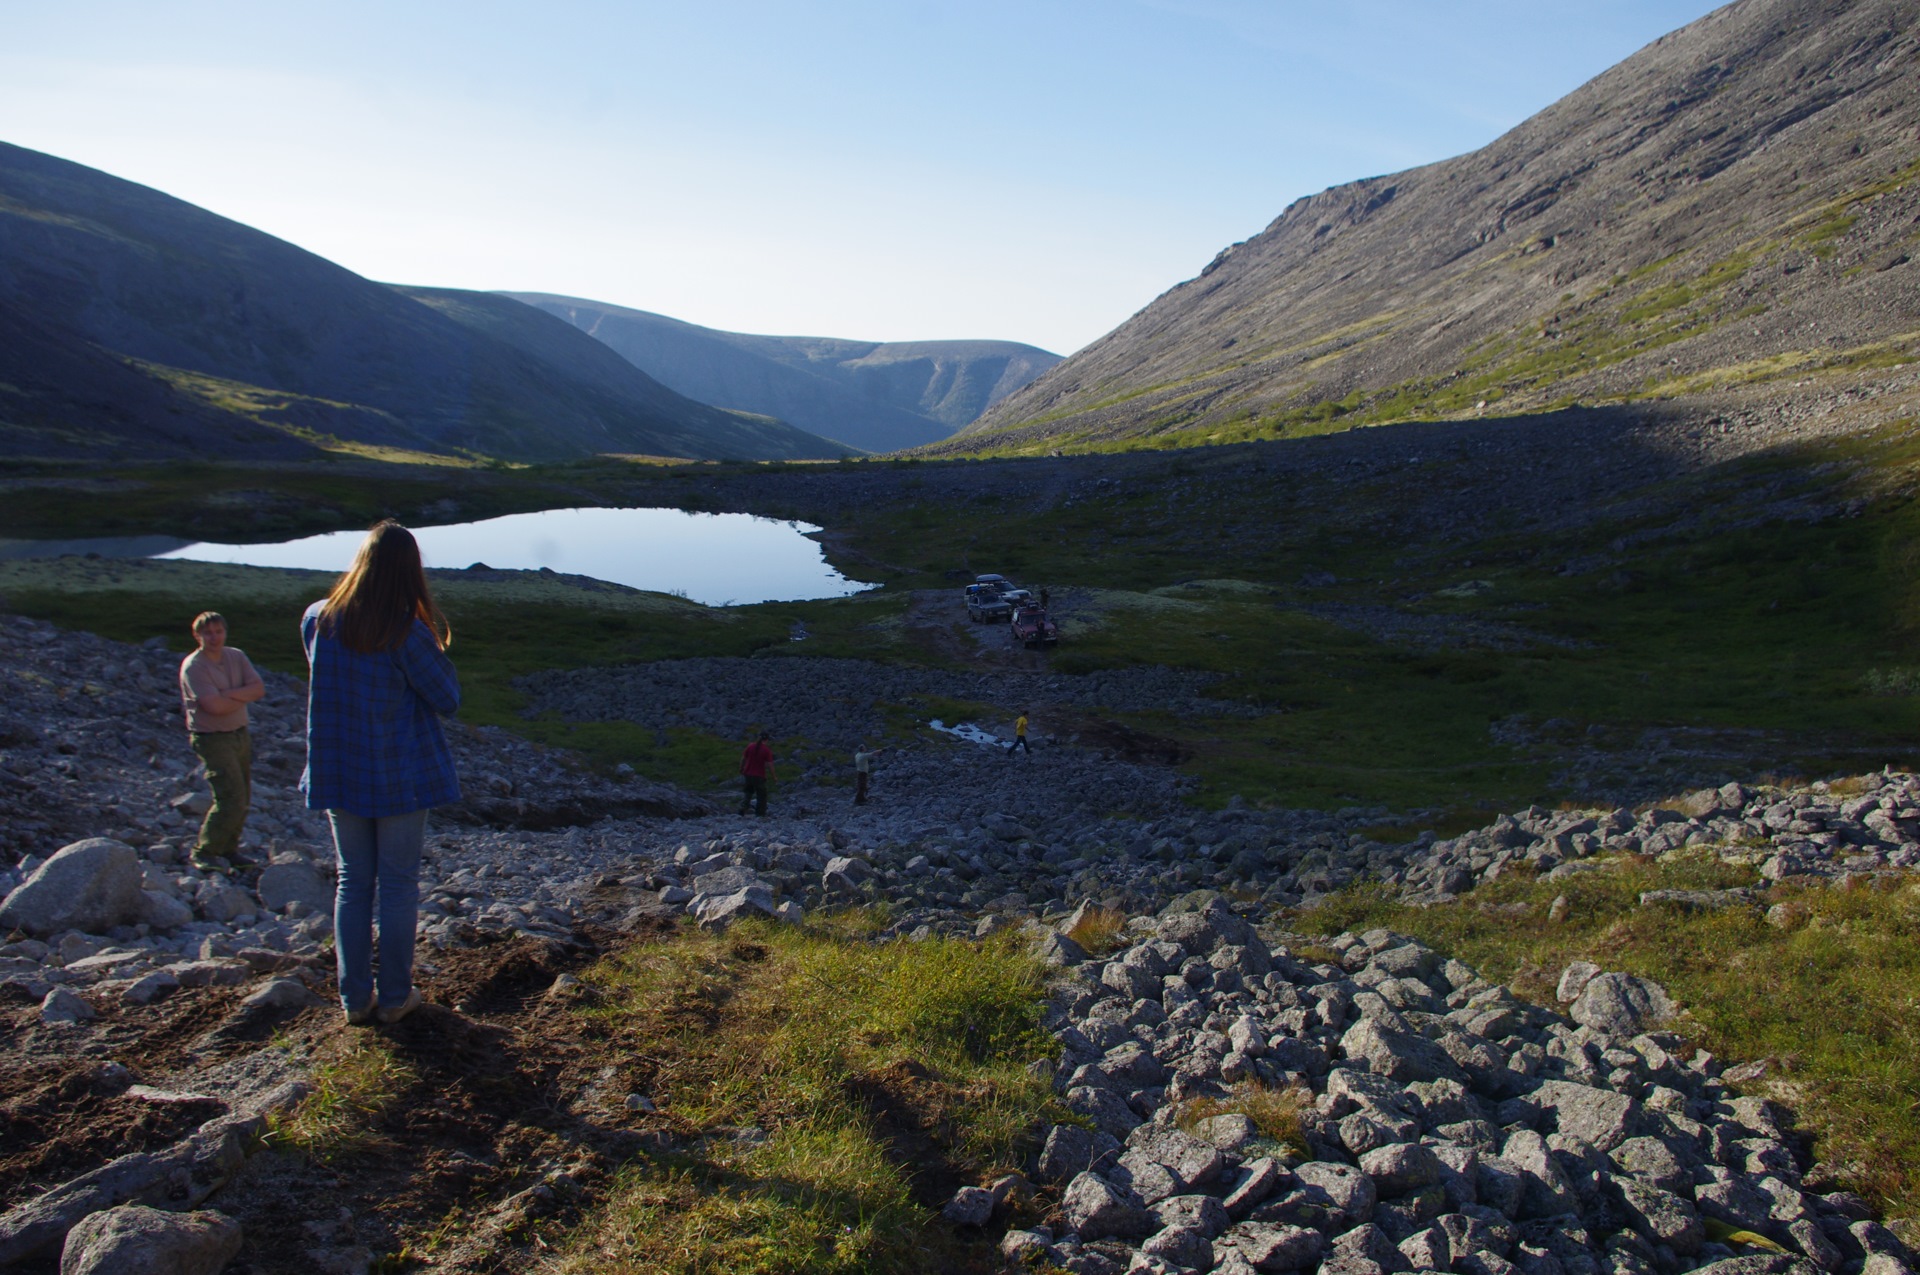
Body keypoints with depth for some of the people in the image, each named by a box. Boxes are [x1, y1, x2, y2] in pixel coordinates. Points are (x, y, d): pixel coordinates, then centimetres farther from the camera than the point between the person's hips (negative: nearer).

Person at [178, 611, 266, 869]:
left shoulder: (237, 657, 6)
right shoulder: (192, 666, -14)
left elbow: (259, 689, -3)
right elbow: (216, 706, -23)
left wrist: (228, 694, -17)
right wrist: (244, 697, -7)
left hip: (240, 734, 7)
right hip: (212, 739, -7)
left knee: (242, 800, 11)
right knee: (231, 799, -12)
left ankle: (228, 850, 26)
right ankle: (204, 853, 4)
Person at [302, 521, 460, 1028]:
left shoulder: (317, 620, -4)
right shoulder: (407, 633, -19)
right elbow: (447, 698, -9)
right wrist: (435, 649, 1)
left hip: (338, 775, 4)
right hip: (400, 776, -4)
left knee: (353, 882, 15)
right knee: (398, 886, 9)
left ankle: (355, 998, 20)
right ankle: (394, 997, 17)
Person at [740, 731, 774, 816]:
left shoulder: (750, 746, -1)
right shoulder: (767, 750, -12)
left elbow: (743, 759, 4)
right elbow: (769, 764, -13)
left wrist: (741, 770, 18)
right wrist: (773, 776, -2)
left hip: (748, 774, 4)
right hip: (759, 776, -4)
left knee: (748, 791, 21)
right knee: (762, 795, 9)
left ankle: (742, 808, 7)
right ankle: (760, 813, 13)